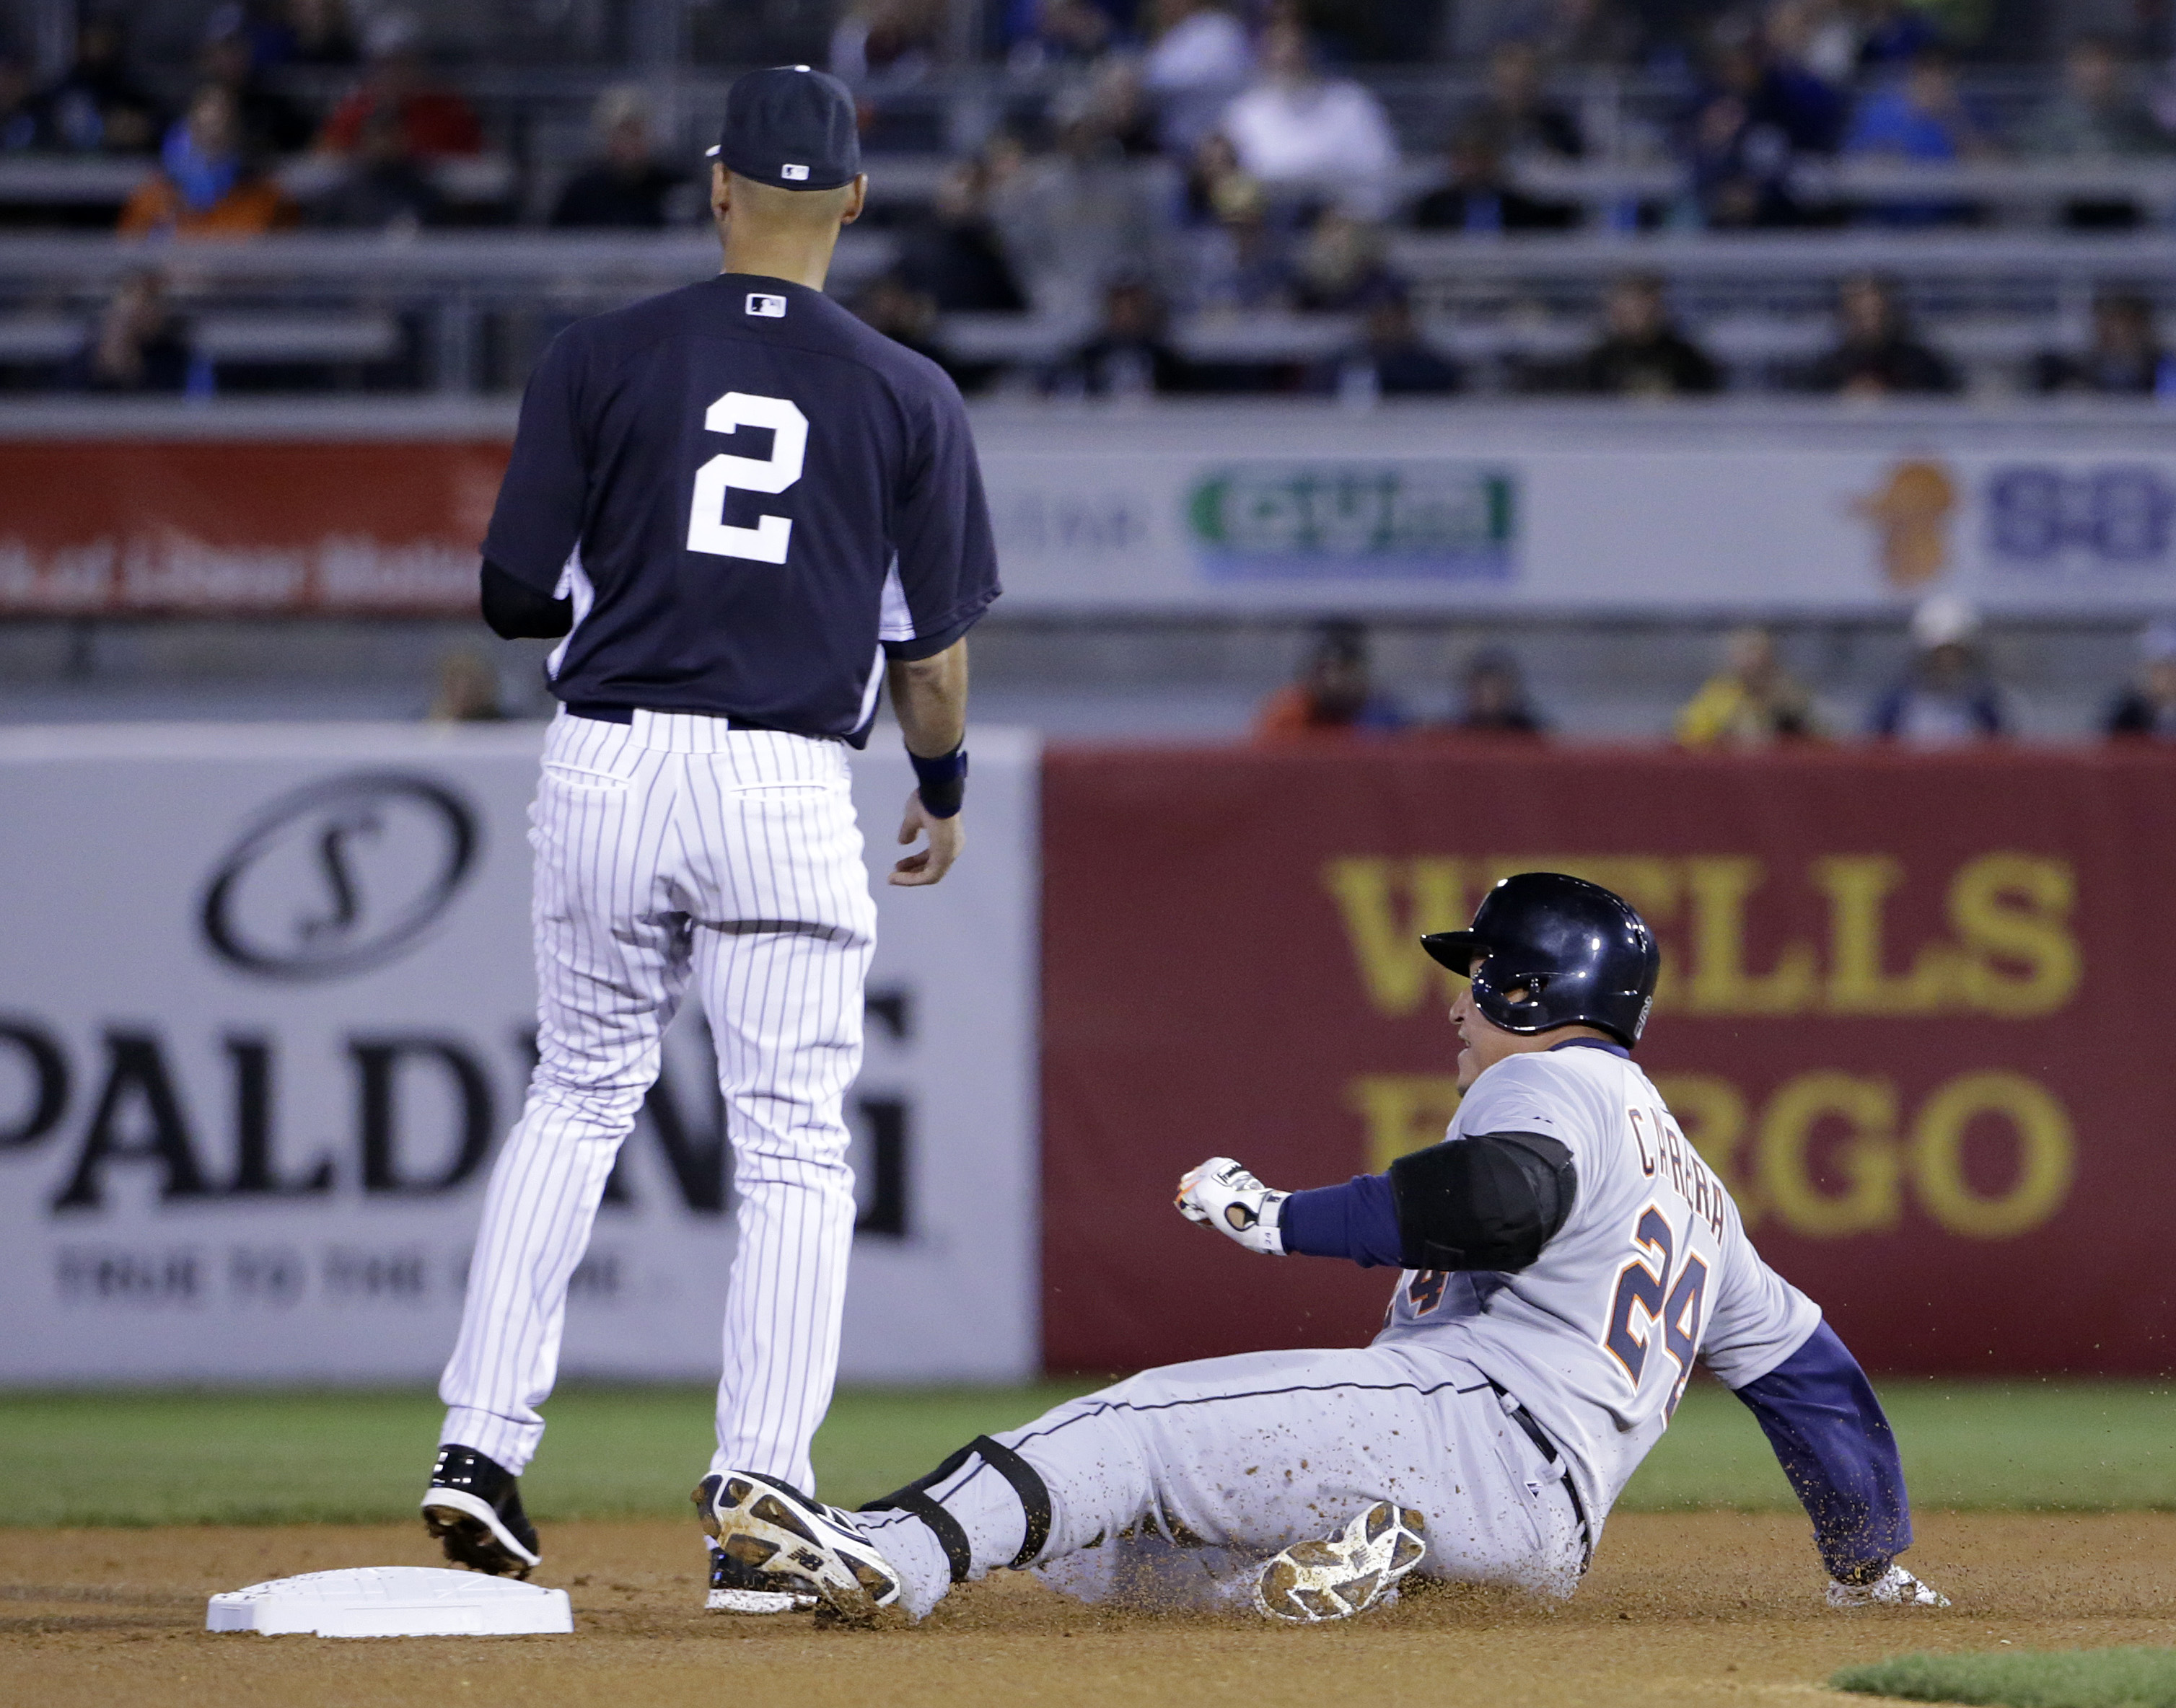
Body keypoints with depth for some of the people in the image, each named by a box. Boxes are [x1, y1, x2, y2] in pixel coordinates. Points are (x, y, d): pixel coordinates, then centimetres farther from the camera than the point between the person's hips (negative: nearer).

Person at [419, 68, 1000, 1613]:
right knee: (795, 1151, 5)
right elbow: (934, 642, 4)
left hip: (607, 770, 2)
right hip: (787, 789, -2)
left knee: (579, 1100, 20)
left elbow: (517, 596, 0)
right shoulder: (907, 398, 0)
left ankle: (484, 1443, 10)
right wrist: (945, 788, 22)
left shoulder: (602, 360, 0)